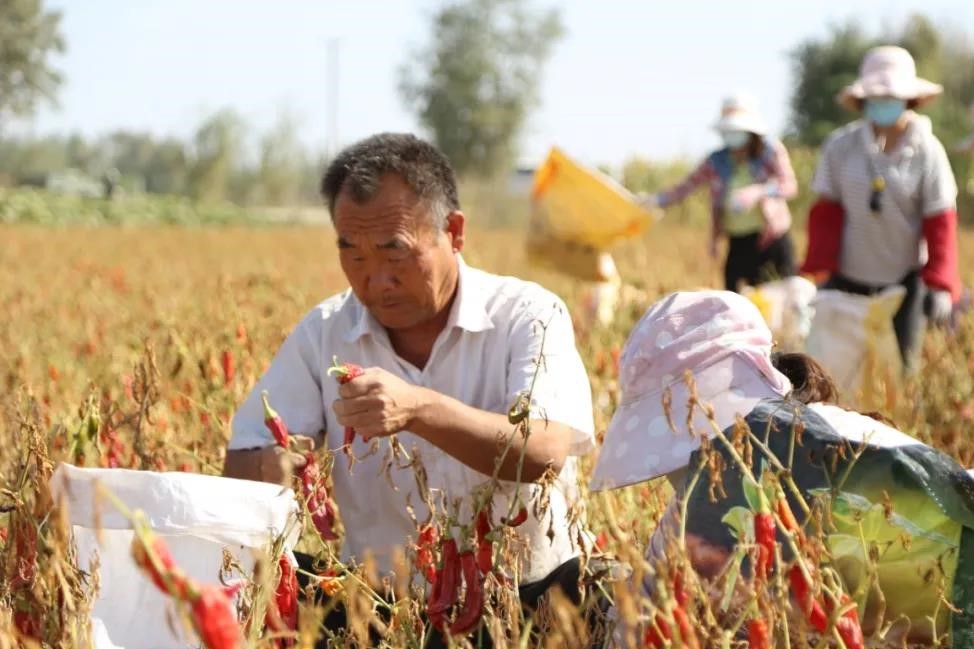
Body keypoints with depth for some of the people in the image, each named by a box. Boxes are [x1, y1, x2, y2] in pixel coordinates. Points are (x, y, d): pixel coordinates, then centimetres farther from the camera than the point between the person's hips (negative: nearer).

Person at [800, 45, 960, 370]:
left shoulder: (927, 151, -8)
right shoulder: (841, 145, -6)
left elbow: (940, 222, -7)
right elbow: (826, 212, -2)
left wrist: (940, 285, -15)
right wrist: (817, 270, -10)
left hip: (905, 278, -1)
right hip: (847, 276, 1)